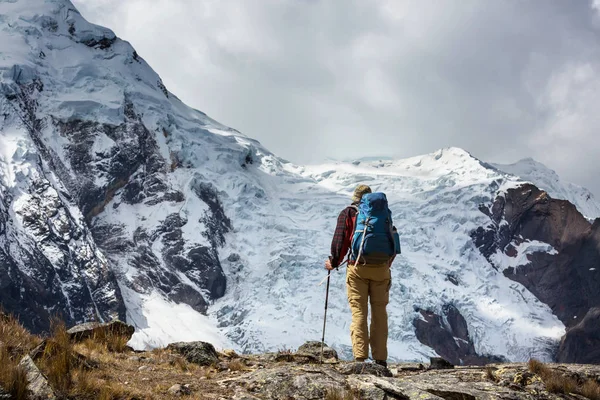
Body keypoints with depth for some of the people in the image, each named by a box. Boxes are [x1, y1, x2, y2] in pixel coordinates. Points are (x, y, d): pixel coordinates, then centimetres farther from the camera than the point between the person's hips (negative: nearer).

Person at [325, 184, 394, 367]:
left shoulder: (348, 213, 6)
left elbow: (340, 240, -2)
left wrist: (334, 262, 12)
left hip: (357, 268, -2)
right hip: (381, 269, 2)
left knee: (359, 312, 0)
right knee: (379, 313, 8)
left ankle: (360, 357, -9)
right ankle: (380, 358, 7)